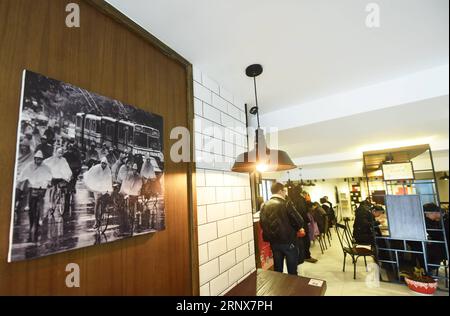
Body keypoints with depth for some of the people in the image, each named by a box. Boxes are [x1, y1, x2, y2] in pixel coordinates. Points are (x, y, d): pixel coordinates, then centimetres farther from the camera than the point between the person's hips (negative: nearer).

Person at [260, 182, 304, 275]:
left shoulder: (264, 206, -2)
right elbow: (299, 222, -14)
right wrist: (293, 230, 6)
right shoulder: (286, 204, -16)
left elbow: (262, 223, 1)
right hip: (288, 241, -4)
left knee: (277, 269, 18)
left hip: (274, 242, 5)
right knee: (292, 271, 12)